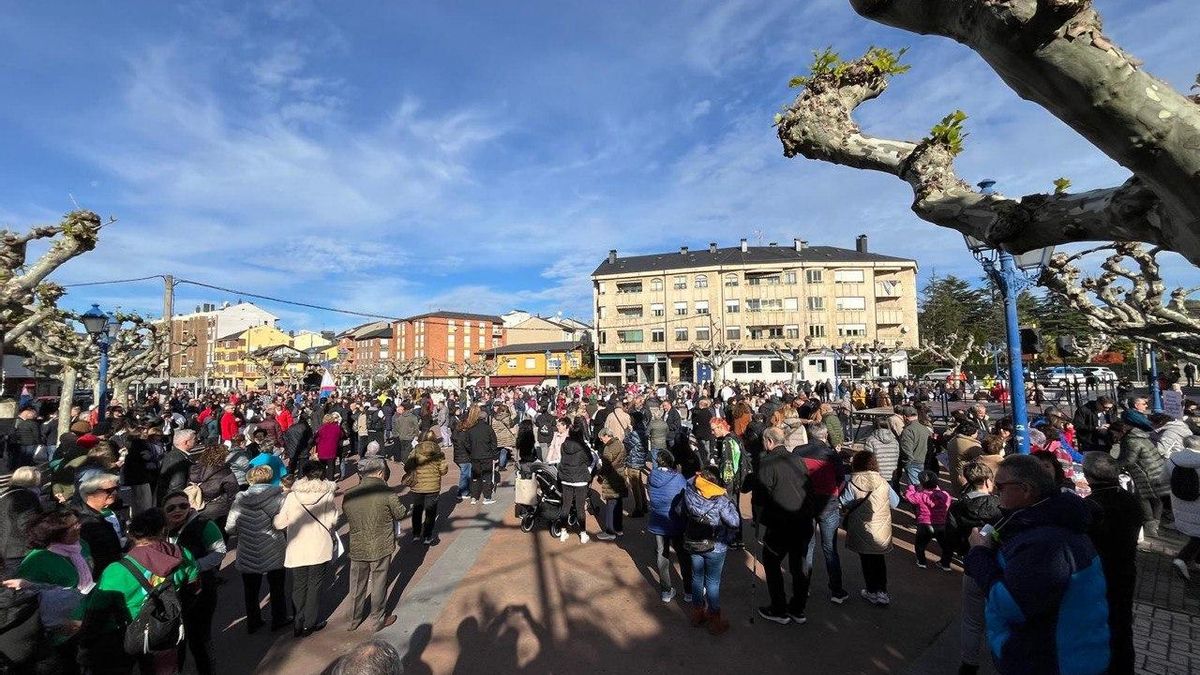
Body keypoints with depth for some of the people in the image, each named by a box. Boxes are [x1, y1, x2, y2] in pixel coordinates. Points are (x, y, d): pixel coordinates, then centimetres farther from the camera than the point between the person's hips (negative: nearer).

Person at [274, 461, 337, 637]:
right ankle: (310, 624, 23)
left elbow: (279, 523, -4)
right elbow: (332, 521, -10)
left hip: (297, 551, 1)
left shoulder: (291, 497, -11)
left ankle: (298, 625, 26)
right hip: (320, 549, -1)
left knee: (298, 587, 18)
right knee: (315, 586, 15)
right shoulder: (327, 495, -14)